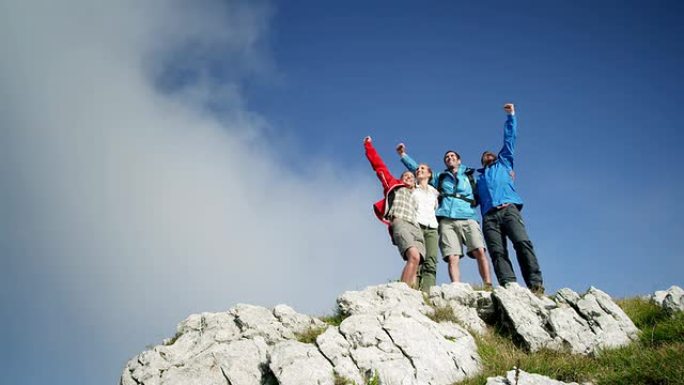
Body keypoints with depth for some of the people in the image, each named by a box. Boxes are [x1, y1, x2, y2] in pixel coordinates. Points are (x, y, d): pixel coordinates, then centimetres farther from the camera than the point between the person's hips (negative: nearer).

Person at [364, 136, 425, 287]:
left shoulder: (415, 198, 39)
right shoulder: (395, 186, 28)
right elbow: (379, 166, 28)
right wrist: (369, 145, 29)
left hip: (417, 229, 5)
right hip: (400, 223, -5)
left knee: (414, 268, -18)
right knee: (414, 257, -32)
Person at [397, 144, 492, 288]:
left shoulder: (469, 176, 26)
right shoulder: (440, 177, 28)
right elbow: (418, 170, 31)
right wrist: (403, 155, 29)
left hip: (468, 219, -1)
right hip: (447, 220, 1)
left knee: (479, 251, -21)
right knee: (452, 258, -16)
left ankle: (488, 287, -26)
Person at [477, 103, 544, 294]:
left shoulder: (503, 164, 33)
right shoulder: (478, 178, 35)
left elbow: (509, 139, 29)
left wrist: (511, 116, 26)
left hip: (509, 209, -2)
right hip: (489, 216, 2)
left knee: (522, 242, -25)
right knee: (497, 252, -19)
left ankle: (535, 283, -34)